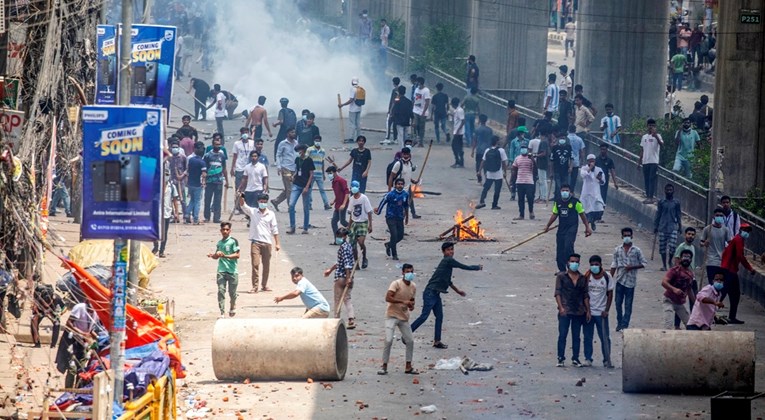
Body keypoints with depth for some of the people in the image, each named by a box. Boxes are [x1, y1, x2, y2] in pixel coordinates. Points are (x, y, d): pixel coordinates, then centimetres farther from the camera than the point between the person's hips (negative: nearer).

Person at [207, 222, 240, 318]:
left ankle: (232, 306, 36)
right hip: (221, 271, 4)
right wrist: (212, 255, 2)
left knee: (232, 292, 5)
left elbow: (237, 255, -11)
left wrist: (225, 256, -22)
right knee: (221, 291, -9)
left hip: (232, 271, -4)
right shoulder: (219, 243, 13)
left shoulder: (233, 241, -4)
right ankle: (222, 312, -8)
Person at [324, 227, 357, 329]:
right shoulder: (348, 246, 14)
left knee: (337, 299, 4)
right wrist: (331, 269, 35)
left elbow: (347, 263, -23)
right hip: (348, 277, 9)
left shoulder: (343, 247, -15)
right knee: (347, 299, 9)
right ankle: (351, 319, -2)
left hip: (341, 277, -9)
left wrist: (348, 277, -26)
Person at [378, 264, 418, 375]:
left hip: (404, 317, 7)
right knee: (388, 341, -16)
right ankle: (384, 366, -6)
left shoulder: (413, 286, 5)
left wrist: (411, 305, -4)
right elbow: (388, 298, -25)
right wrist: (403, 302, -31)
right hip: (392, 316, -7)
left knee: (410, 341, 5)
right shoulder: (396, 284, -15)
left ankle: (408, 367, 17)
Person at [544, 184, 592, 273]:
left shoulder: (575, 202, -5)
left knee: (568, 246, -20)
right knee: (560, 248, 4)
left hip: (572, 228, -5)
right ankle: (561, 269, 16)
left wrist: (587, 227, 1)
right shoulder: (558, 202, 9)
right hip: (561, 228, 5)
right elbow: (554, 215, 20)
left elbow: (582, 215, 1)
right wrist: (547, 226, 21)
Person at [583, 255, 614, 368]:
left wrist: (606, 310, -5)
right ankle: (588, 358, 12)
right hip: (588, 311, 1)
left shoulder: (606, 277, -3)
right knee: (587, 337, 4)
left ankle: (607, 360, 6)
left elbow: (610, 294, 2)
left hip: (601, 313, -1)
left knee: (605, 338, 0)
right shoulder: (586, 276, -2)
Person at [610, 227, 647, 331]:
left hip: (630, 280, -2)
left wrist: (632, 267, -12)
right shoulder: (617, 250, 5)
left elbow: (644, 263, 2)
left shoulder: (636, 251, -1)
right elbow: (614, 265, 9)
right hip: (620, 279, 2)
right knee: (618, 303, 3)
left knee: (628, 305, -1)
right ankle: (619, 323, 16)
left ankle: (624, 325, 2)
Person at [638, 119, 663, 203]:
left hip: (654, 161, -6)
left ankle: (651, 197, -10)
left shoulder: (657, 136, -4)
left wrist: (655, 136, -40)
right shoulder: (644, 137, 15)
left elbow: (661, 144, -24)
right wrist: (639, 161, 18)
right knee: (646, 180, 8)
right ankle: (648, 196, 13)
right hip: (645, 162, 6)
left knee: (652, 179, -9)